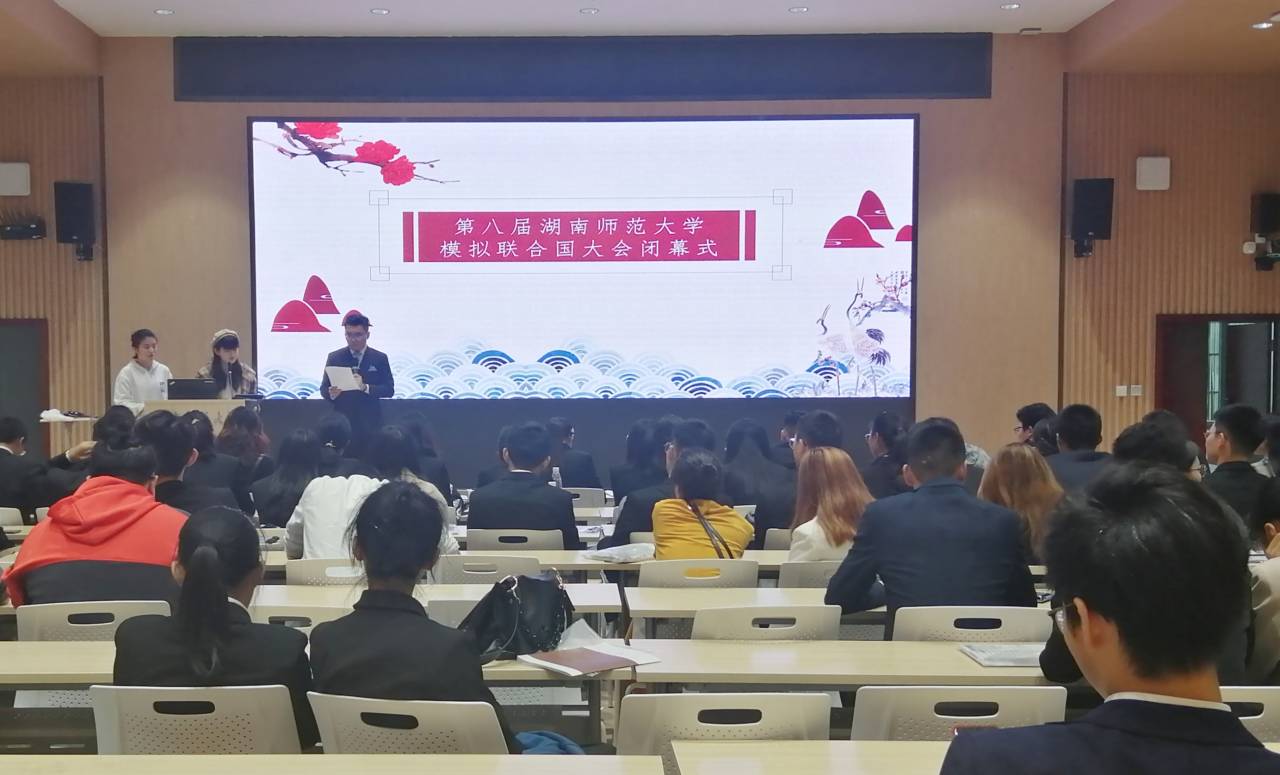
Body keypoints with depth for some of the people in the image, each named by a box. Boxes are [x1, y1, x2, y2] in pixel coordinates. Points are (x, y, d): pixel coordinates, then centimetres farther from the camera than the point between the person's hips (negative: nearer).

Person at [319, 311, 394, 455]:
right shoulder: (334, 357, 7)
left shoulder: (380, 358, 4)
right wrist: (331, 393, -16)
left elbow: (389, 390, -1)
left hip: (369, 424, 0)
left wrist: (365, 387, -18)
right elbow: (323, 389, 8)